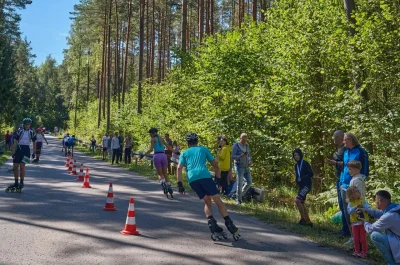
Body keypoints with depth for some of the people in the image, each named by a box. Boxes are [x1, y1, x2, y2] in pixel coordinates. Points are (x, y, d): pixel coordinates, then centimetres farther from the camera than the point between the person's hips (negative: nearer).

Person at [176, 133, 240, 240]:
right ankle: (230, 225, -5)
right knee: (217, 200, 1)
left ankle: (211, 223, -5)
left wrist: (180, 184, 5)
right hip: (204, 176, -2)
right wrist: (219, 179, 27)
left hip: (192, 179, 2)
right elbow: (215, 165, 21)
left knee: (207, 202, 16)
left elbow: (179, 168, 8)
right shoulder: (203, 149, 24)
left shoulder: (184, 153, 24)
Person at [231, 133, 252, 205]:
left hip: (246, 167, 6)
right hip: (239, 166, -6)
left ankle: (241, 194, 21)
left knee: (249, 182, 0)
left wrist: (250, 161, -4)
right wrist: (241, 156, -30)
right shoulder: (236, 145, -10)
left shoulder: (247, 145, 9)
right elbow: (232, 156, -14)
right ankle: (238, 200, 3)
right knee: (240, 183, -8)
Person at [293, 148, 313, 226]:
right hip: (301, 186, 9)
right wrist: (297, 180, -1)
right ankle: (308, 221, 20)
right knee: (301, 203, 11)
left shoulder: (305, 163, -9)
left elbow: (310, 174, -14)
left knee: (297, 200, -21)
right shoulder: (296, 165, 13)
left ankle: (303, 219, -10)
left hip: (306, 185, -9)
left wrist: (302, 178, -20)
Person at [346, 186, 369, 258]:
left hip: (363, 222, -1)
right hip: (355, 223, 1)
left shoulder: (362, 200, -3)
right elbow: (349, 211, -15)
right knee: (356, 238, 10)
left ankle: (364, 252, 13)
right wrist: (355, 207, -27)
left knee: (363, 238, 2)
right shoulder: (350, 203, -4)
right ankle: (357, 251, 22)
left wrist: (363, 207, -27)